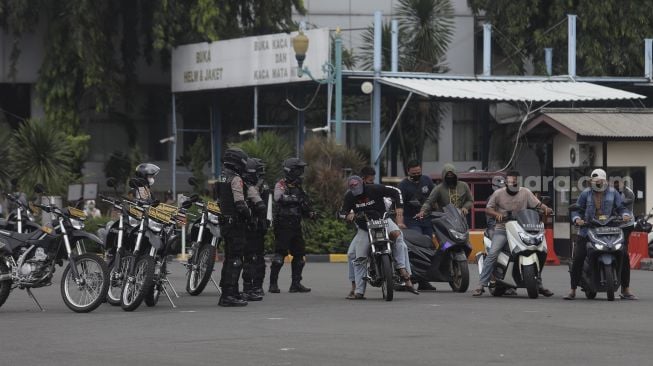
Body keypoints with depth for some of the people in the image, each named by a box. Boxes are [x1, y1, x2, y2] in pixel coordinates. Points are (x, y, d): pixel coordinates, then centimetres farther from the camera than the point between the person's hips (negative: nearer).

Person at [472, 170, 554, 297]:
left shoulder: (525, 192, 5)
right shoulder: (498, 193, 1)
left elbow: (537, 204, 1)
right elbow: (488, 209, 2)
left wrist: (545, 208, -21)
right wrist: (497, 214, -19)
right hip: (502, 229, -2)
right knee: (492, 254, -21)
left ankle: (539, 285, 11)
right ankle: (481, 285, -18)